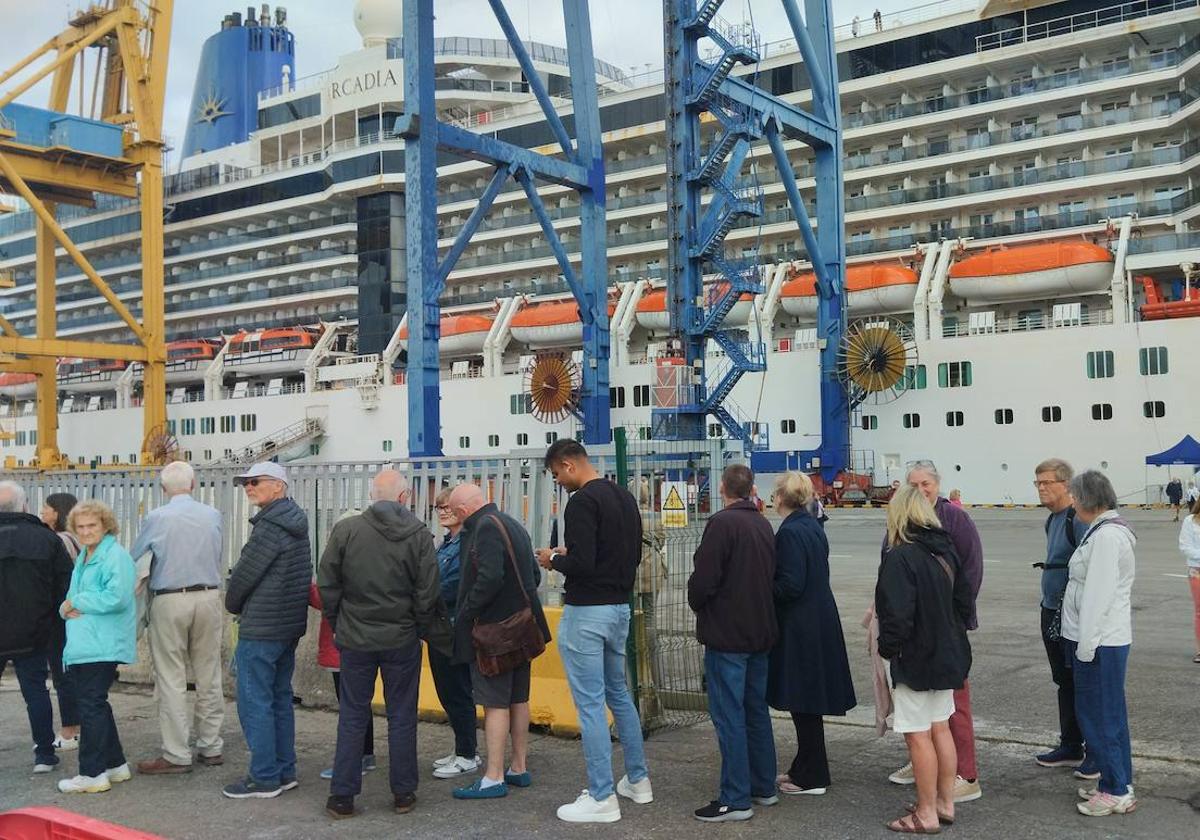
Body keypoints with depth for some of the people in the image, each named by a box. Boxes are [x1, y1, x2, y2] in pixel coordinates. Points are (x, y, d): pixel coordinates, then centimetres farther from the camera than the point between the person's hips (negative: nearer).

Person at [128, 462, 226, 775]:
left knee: (171, 680, 2)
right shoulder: (213, 516, 2)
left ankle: (177, 755, 4)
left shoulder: (156, 518, -7)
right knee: (209, 676, 11)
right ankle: (210, 747, 18)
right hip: (208, 596, 3)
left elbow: (132, 558, 4)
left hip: (169, 601, -3)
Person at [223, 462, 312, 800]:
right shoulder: (295, 524, 11)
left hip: (260, 630, -10)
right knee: (280, 698, 15)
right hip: (289, 626, 10)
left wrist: (233, 604, 6)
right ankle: (285, 771, 21)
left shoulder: (269, 528, -17)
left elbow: (244, 574, -14)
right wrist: (242, 605, 16)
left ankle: (264, 778, 4)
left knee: (255, 702, -2)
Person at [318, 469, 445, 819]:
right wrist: (420, 629, 9)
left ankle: (342, 796, 14)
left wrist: (338, 625, 11)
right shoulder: (419, 535, -7)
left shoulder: (345, 530, -6)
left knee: (352, 717, 10)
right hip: (402, 640, 0)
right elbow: (427, 593, -6)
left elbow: (327, 585, -2)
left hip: (355, 638, 1)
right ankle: (403, 793, 18)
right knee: (402, 717, 11)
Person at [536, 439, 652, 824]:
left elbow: (581, 564, -26)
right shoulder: (625, 497, 11)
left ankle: (602, 799, 3)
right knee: (619, 694, 20)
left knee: (590, 703, -3)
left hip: (587, 613, -9)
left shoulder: (582, 502, -18)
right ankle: (638, 780, 29)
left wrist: (553, 559, -5)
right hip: (620, 608, 10)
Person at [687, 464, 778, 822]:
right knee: (757, 711, 17)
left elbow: (703, 579, -19)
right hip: (760, 632, 8)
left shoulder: (722, 523, -17)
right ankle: (764, 787, 26)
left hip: (726, 634, -8)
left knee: (729, 715, -3)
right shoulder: (764, 525, 8)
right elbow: (771, 577, 13)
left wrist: (698, 606, 0)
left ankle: (735, 799, 0)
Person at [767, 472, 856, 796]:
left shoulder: (790, 533, -18)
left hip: (800, 627, -10)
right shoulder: (813, 527, 10)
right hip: (820, 620, 10)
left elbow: (790, 585, -23)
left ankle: (811, 778, 9)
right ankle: (805, 769, 27)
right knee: (808, 700, 17)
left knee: (803, 703, 0)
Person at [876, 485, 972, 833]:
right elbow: (964, 597, 12)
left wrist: (887, 649, -11)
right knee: (940, 728, 17)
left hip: (913, 659, -8)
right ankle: (945, 803, 27)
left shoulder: (900, 557, -21)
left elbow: (897, 614, -25)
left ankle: (926, 814, 9)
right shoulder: (946, 550, 4)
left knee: (918, 736, 1)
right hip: (945, 654, 8)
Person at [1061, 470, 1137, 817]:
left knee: (1098, 715, -2)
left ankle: (1117, 792, 6)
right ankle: (1116, 784, 24)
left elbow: (1099, 594, -22)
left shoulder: (1107, 535, -19)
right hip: (1104, 640, 10)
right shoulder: (1103, 530, 13)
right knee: (1108, 714, 15)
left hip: (1100, 641, -10)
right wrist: (1084, 641, 17)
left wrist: (1086, 644, -19)